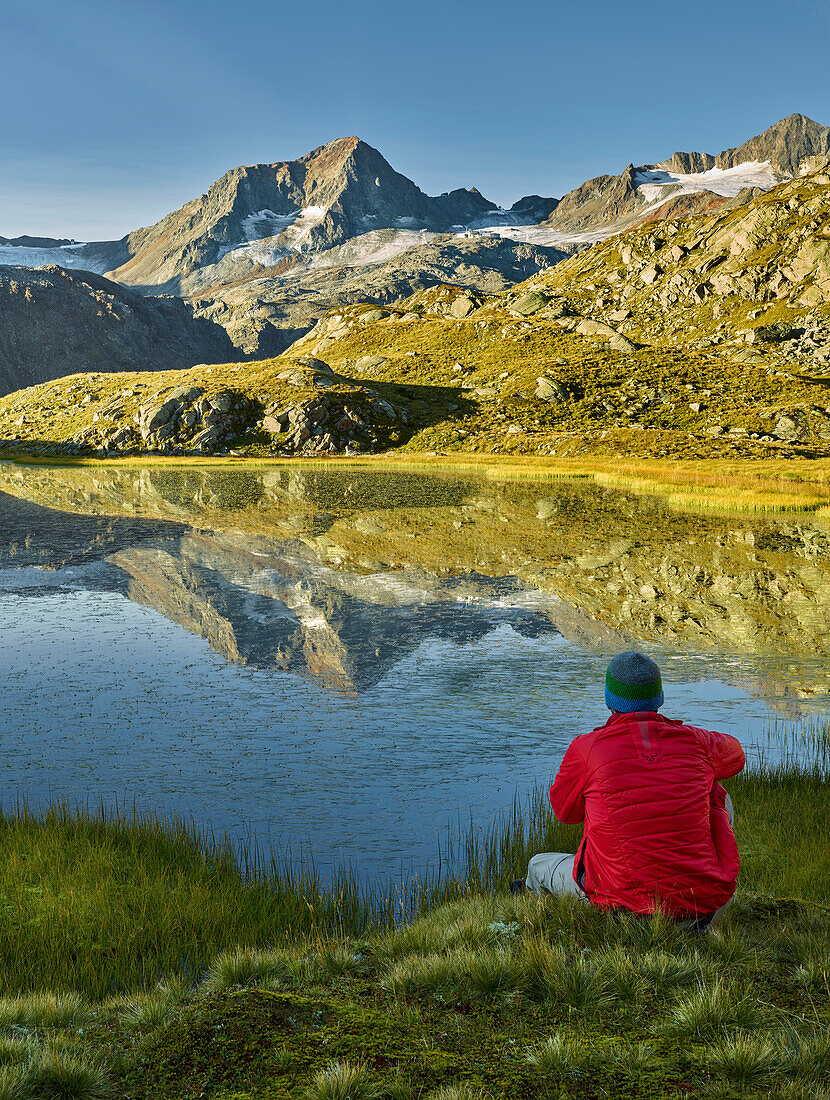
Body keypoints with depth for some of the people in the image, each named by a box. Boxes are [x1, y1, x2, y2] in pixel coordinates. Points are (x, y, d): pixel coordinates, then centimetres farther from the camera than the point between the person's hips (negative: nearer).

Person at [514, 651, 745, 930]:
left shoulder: (586, 747, -8)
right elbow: (734, 755, 25)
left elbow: (563, 809, 11)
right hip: (704, 898, 2)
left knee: (539, 864, 22)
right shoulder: (692, 739, -1)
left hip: (629, 900, -2)